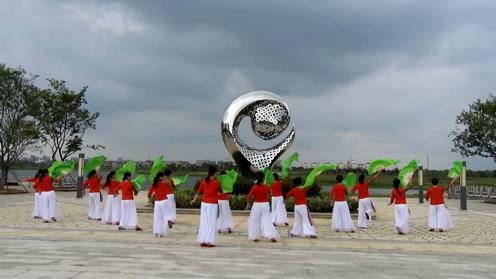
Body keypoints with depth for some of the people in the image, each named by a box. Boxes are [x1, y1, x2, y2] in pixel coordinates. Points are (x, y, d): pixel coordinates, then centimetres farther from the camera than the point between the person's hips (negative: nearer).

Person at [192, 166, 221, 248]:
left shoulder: (203, 181, 2)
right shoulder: (216, 182, -10)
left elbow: (198, 192, 10)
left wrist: (194, 200, 24)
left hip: (204, 203, 5)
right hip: (213, 204, -4)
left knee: (203, 222, 9)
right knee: (212, 223, 1)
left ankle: (202, 241, 10)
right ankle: (210, 242, -1)